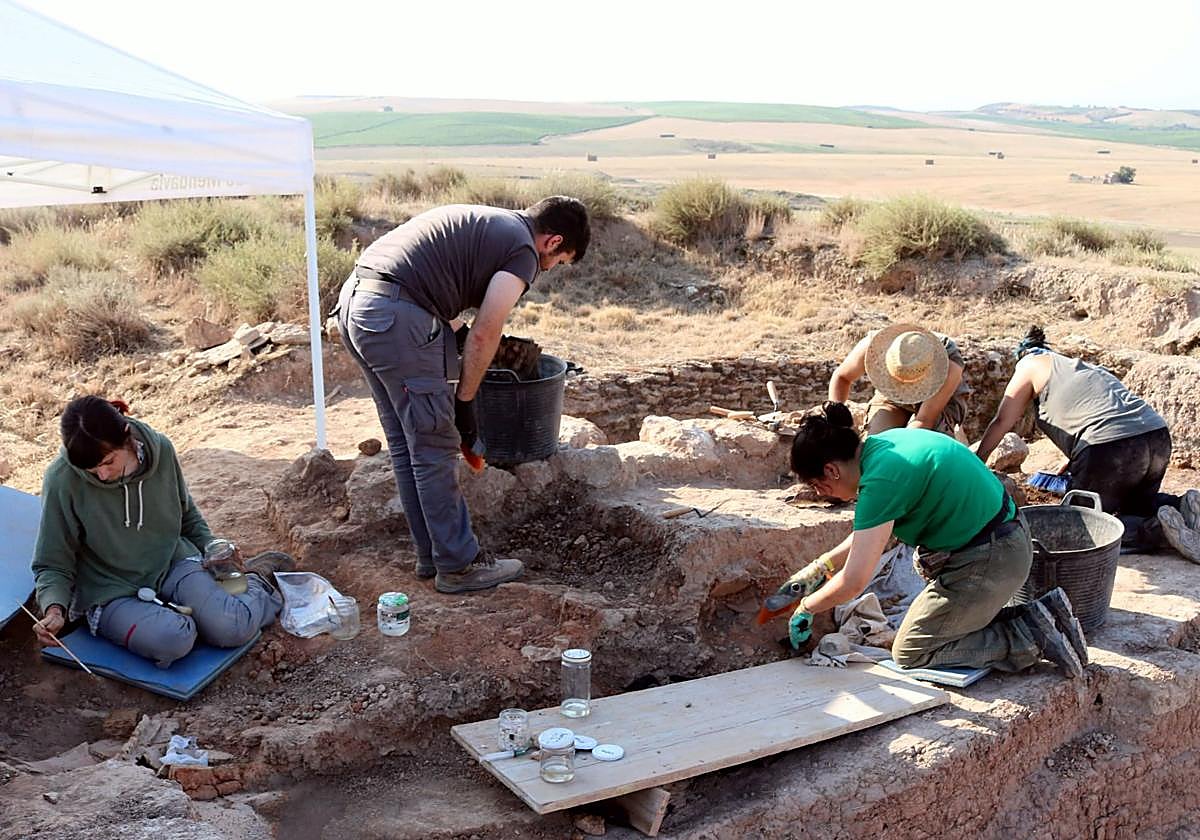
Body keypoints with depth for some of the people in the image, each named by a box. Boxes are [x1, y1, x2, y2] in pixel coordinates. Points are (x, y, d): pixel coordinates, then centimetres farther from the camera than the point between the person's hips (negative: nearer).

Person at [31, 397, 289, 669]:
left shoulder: (160, 449, -10)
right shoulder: (62, 481, -19)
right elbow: (52, 565, -9)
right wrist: (54, 609, -28)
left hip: (172, 563, 2)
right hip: (112, 593, -2)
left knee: (230, 629, -22)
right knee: (171, 640, -32)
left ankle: (255, 583, 12)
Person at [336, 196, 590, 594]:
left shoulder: (482, 223, 25)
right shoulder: (522, 251, -1)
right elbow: (483, 336, -4)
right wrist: (465, 404, 4)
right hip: (398, 318, -10)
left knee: (406, 447, 16)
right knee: (434, 449, 1)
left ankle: (431, 555, 26)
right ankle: (458, 565, 12)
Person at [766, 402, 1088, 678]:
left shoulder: (881, 480, -24)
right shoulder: (883, 444, 4)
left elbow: (854, 580, -23)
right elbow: (872, 530, 18)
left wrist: (805, 608, -6)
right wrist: (818, 569, 17)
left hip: (986, 563, -9)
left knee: (909, 654, 5)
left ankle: (1031, 637, -2)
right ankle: (1039, 616, 12)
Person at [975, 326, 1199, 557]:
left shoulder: (1030, 365, 14)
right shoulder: (1079, 366, 33)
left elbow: (1001, 422, 15)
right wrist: (1068, 469, 46)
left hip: (1111, 447, -8)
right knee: (1137, 502, 32)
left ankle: (1155, 527, -14)